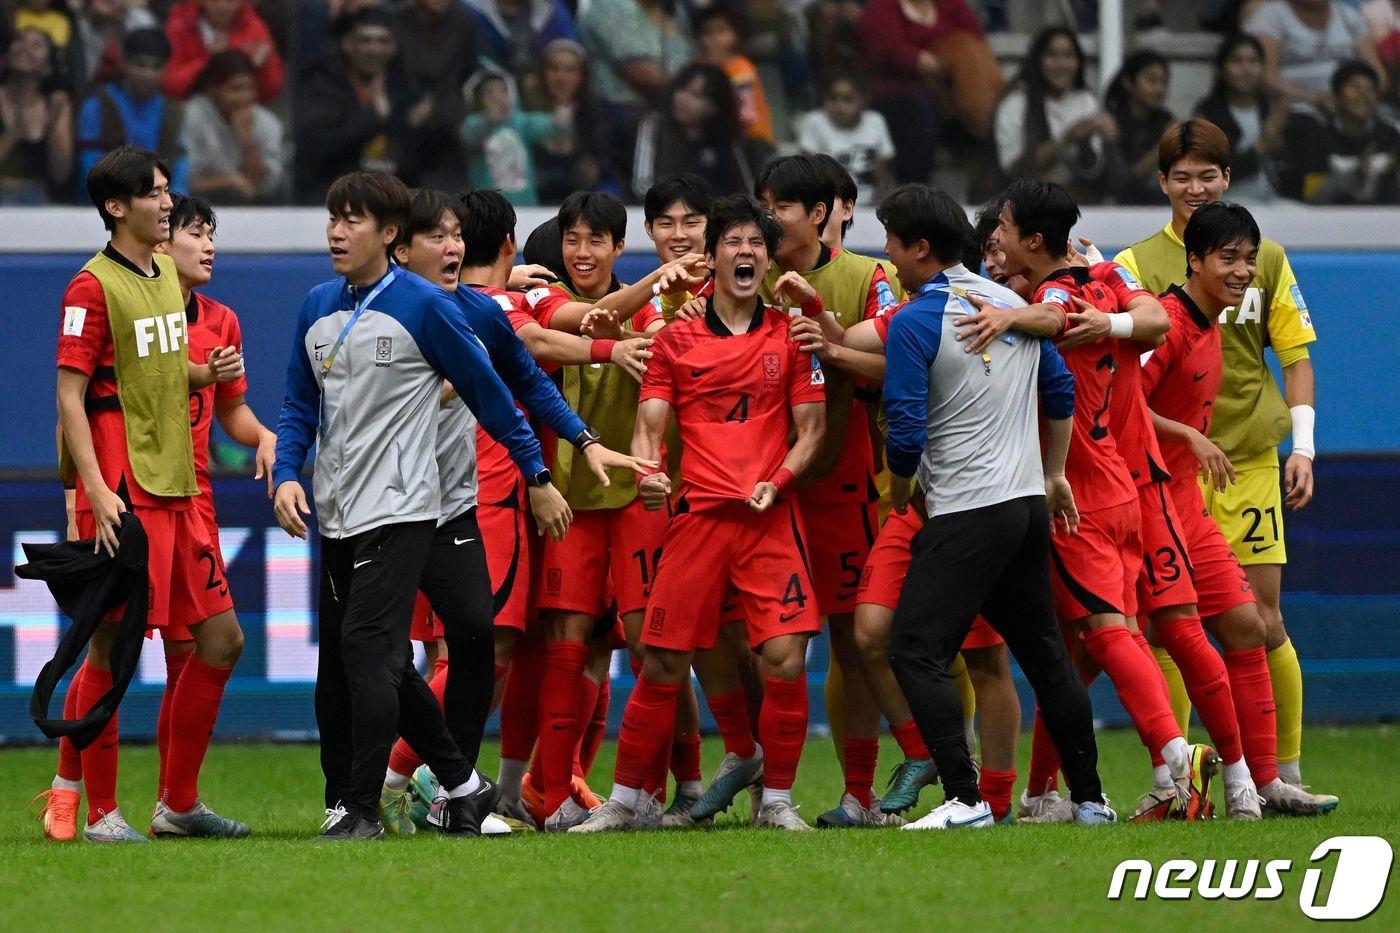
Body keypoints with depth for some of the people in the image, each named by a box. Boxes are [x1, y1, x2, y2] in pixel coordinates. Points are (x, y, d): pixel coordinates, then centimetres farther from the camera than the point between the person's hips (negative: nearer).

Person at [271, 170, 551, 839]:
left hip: (399, 510, -7)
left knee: (367, 647, -15)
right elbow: (300, 403, 18)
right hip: (336, 514, 7)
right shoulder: (317, 308, 11)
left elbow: (486, 390, 0)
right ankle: (462, 785, 22)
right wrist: (286, 475, 1)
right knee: (370, 662, 9)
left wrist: (536, 472, 5)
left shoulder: (423, 306, -7)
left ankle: (359, 808, -13)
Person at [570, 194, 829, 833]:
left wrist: (776, 481, -9)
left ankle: (776, 801, 4)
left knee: (786, 660, -11)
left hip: (771, 517, 0)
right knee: (662, 666, -1)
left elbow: (811, 431, 9)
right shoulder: (675, 339, 10)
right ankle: (622, 801, 10)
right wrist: (646, 472, -15)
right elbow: (649, 424, 6)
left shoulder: (791, 334, 9)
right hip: (697, 512, 0)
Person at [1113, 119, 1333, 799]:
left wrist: (1303, 448, 3)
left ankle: (1285, 773, 8)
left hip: (1251, 462, 1)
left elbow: (1296, 358, 12)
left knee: (1262, 623, -2)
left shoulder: (1265, 258, 9)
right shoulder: (1138, 264, 2)